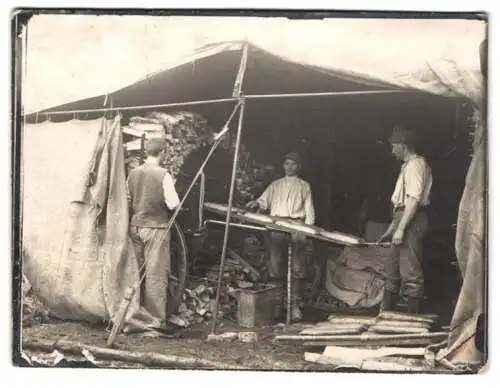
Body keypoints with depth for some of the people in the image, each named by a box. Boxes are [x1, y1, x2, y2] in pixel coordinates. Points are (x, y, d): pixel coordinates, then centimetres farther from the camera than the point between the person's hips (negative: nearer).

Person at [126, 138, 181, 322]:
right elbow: (174, 204, -15)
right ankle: (156, 317, 4)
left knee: (138, 271, 14)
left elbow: (127, 201, 10)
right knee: (156, 274, 0)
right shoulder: (163, 175, -14)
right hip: (156, 228, -5)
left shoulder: (133, 173, 2)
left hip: (135, 227, 5)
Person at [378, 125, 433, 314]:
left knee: (410, 270, -10)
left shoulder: (416, 164, -11)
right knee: (393, 269, 14)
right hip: (403, 218, 11)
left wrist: (400, 229, -23)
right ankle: (385, 313, 22)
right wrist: (391, 229, 24)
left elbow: (414, 200, -20)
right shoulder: (407, 166, 19)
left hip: (411, 221, -11)